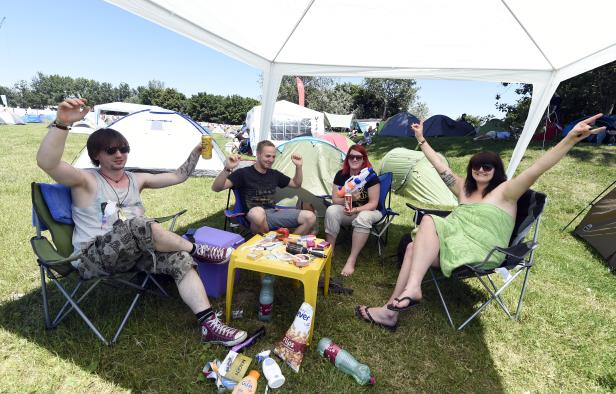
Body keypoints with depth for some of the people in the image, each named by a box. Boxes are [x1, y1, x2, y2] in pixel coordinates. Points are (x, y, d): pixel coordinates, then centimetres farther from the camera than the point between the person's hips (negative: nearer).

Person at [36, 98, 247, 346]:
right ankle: (198, 250, -16)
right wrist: (62, 123, -38)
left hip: (133, 251, 6)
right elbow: (46, 162, -25)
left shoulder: (136, 180, 11)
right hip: (94, 258, -5)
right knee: (138, 225, -36)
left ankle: (209, 326, -22)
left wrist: (196, 152, 2)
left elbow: (178, 177, 12)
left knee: (180, 259, -20)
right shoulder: (85, 180, -5)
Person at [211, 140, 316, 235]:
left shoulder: (274, 174, 14)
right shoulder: (244, 173, -5)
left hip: (274, 212, 5)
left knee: (310, 217, -14)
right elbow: (216, 188, -15)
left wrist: (298, 166, 11)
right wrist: (227, 169, -32)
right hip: (256, 216, -5)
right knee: (257, 212, -44)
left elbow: (296, 184, 27)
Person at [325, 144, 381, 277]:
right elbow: (335, 200, -7)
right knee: (331, 210, -28)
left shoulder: (370, 176, -16)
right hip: (348, 211, 3)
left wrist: (356, 209, -33)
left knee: (363, 218, -38)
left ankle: (351, 261, -32)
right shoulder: (341, 175, -6)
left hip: (368, 211, -3)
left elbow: (373, 203, -17)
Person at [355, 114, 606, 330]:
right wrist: (421, 140, 24)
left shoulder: (505, 191, 0)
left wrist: (571, 138, -31)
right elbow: (440, 166, 22)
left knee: (428, 221, -25)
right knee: (414, 247, -21)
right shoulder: (464, 188, 18)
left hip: (482, 253, -6)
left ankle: (411, 289, -32)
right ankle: (390, 310, -23)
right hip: (456, 245, 6)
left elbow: (535, 169, -16)